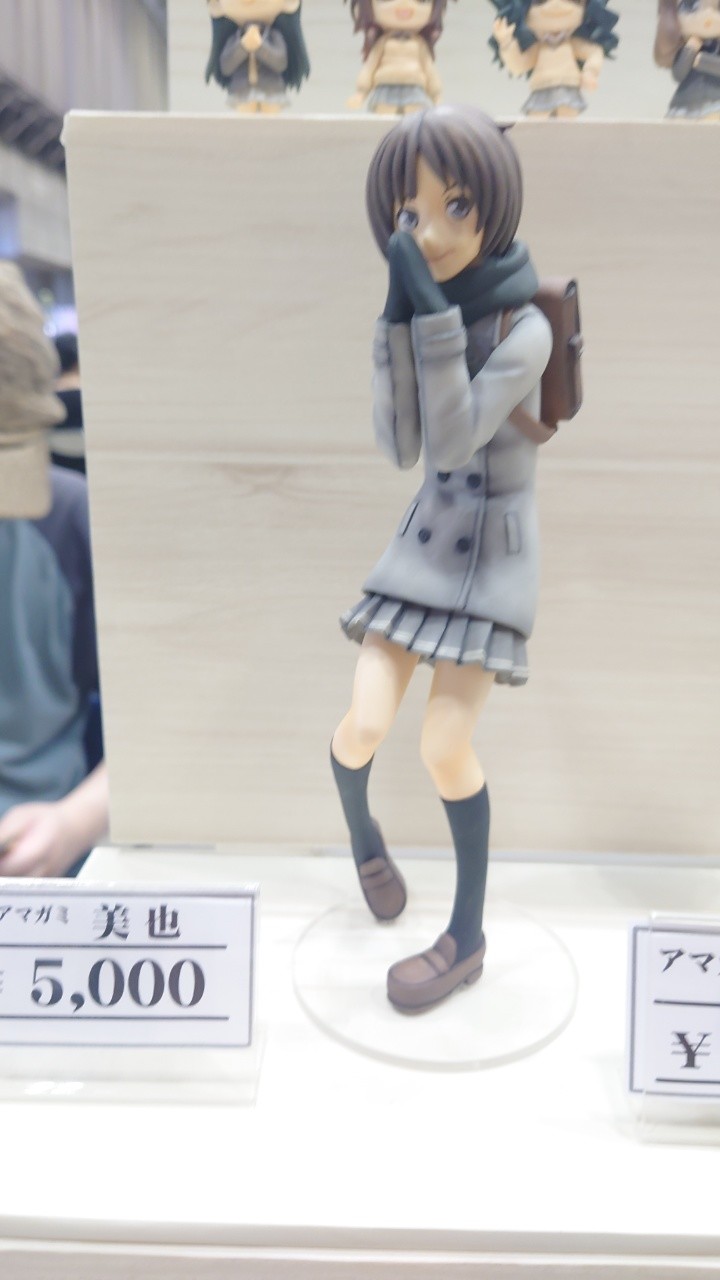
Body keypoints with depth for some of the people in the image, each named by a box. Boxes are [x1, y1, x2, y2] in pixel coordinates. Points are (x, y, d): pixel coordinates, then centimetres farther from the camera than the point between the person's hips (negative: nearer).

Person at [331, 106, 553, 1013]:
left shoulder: (526, 327, -16)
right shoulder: (422, 312, 0)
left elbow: (453, 444, -26)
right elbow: (400, 448, -11)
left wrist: (432, 310, -31)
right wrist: (400, 316, -20)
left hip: (495, 552, -4)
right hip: (425, 538, 4)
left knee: (444, 749, -12)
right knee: (365, 724, -9)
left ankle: (467, 937, 10)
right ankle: (359, 830, 27)